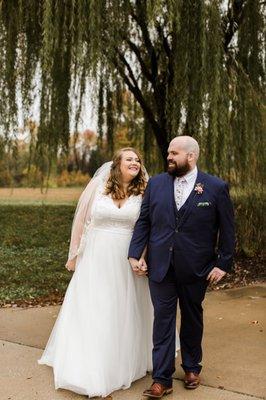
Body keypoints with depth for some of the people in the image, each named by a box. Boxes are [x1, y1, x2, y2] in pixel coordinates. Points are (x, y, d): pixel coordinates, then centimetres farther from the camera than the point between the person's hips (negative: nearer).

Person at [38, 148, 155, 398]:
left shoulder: (143, 192, 0)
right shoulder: (97, 185, -1)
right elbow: (81, 220, 4)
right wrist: (74, 254, 5)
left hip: (127, 261, 1)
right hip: (96, 258, 0)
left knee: (123, 312, 10)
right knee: (91, 312, 4)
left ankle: (122, 365, 29)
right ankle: (91, 371, 19)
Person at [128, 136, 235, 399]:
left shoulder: (216, 187, -6)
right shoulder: (156, 184, 2)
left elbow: (227, 229, -3)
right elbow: (143, 222, 4)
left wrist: (223, 263, -5)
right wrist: (135, 254, -4)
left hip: (196, 269, -1)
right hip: (160, 266, 1)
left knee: (192, 319, 17)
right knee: (163, 321, 3)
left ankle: (191, 368, 37)